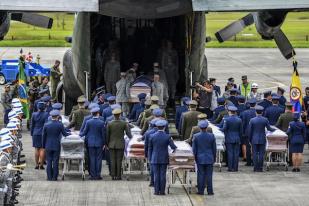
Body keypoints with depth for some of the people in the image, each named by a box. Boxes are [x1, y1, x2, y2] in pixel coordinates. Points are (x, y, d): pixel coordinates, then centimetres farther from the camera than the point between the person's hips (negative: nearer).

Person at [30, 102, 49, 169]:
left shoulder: (34, 114, 0)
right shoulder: (46, 114, -9)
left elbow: (32, 125, 6)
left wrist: (32, 133, 15)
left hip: (36, 134, 3)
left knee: (36, 149, 9)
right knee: (42, 149, 1)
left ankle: (37, 164, 8)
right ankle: (41, 164, -1)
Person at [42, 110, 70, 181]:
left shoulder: (46, 125, -3)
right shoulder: (60, 125, -9)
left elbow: (43, 136, 2)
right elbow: (64, 134, 1)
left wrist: (44, 145, 12)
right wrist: (70, 134, 23)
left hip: (48, 146, 1)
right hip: (56, 146, -1)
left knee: (49, 161, 6)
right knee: (55, 162, 3)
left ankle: (49, 177, 5)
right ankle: (54, 177, 4)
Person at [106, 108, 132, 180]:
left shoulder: (109, 124, -6)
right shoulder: (124, 123, -8)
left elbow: (107, 135, -1)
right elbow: (128, 133, -3)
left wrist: (107, 144, 10)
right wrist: (130, 136, 19)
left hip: (112, 145, 1)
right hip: (120, 145, -1)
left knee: (113, 161, 4)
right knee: (119, 160, 1)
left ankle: (113, 176, 2)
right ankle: (118, 176, 0)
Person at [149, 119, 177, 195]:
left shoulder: (152, 136, -4)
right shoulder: (167, 137, -8)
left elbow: (150, 149, 2)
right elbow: (173, 147, -4)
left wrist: (150, 159, 10)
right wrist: (175, 148, 20)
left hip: (155, 159, 1)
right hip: (164, 159, 0)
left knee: (156, 175, 3)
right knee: (163, 175, 3)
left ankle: (157, 191, 2)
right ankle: (162, 191, 3)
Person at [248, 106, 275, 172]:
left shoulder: (252, 120, -5)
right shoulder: (265, 120, -5)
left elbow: (249, 131, -2)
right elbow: (269, 128, 4)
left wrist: (250, 139, 8)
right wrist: (275, 129, 25)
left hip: (254, 140, 0)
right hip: (262, 139, 1)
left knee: (255, 154, 3)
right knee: (261, 154, 3)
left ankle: (256, 168, 1)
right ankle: (260, 168, 1)